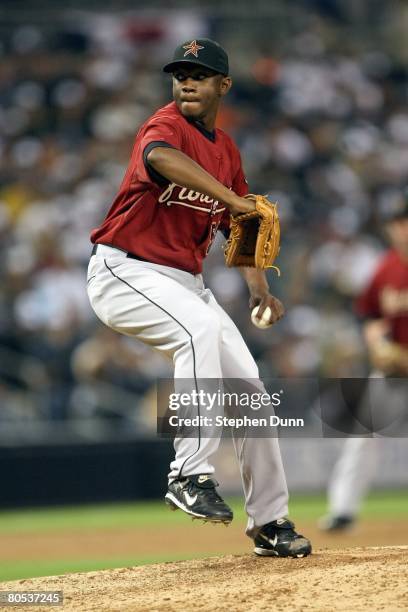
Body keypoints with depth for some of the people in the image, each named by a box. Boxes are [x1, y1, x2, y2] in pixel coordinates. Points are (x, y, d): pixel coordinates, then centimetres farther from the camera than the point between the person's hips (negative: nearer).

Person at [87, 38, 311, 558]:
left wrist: (258, 288, 4)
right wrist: (232, 197, -49)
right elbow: (161, 156, -40)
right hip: (124, 272, -8)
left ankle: (270, 523, 15)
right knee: (202, 327, -35)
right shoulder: (167, 126, -14)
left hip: (184, 281, 8)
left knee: (248, 386, 4)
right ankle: (191, 474, -32)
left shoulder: (226, 150, 12)